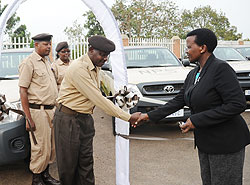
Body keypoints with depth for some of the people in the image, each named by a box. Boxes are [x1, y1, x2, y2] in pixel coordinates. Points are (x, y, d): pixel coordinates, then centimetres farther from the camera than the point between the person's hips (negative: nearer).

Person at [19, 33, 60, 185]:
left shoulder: (47, 62, 15)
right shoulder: (29, 63, -11)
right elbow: (23, 91, -15)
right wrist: (29, 118, -19)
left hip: (51, 110, 9)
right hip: (38, 111, -8)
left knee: (51, 147, 15)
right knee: (41, 148, -1)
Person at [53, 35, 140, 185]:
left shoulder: (96, 67, 6)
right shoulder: (79, 68, -23)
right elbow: (98, 99, -26)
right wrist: (127, 117, -23)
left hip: (85, 118, 8)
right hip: (68, 118, -8)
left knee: (86, 160, 9)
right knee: (69, 163, 5)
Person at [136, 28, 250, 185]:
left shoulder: (221, 68, -17)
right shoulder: (193, 74, 9)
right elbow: (179, 101, 14)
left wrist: (197, 120, -23)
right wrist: (150, 116, 10)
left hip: (227, 143, -8)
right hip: (205, 142, 8)